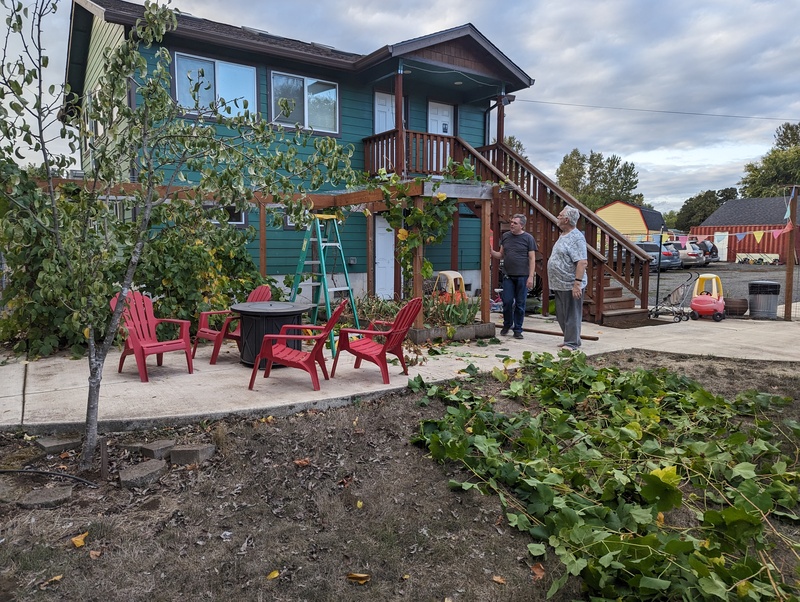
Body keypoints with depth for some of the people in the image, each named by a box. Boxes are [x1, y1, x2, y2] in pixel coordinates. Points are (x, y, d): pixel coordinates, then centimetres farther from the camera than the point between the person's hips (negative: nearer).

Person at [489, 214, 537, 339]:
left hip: (522, 276, -3)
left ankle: (517, 330, 15)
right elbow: (501, 255, 15)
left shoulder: (528, 238, -1)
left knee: (520, 304, 4)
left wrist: (531, 277, -10)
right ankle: (507, 325, 24)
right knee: (507, 302, 2)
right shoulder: (505, 236, 10)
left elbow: (532, 259, -3)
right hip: (508, 276, 3)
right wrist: (491, 252, -6)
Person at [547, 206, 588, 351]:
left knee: (571, 315, -1)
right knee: (562, 316, 16)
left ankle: (572, 343, 6)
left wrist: (577, 283, -29)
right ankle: (569, 340, 28)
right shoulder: (563, 236, 15)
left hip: (570, 285, -10)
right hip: (560, 285, 10)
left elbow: (582, 262, -23)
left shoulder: (576, 237, -16)